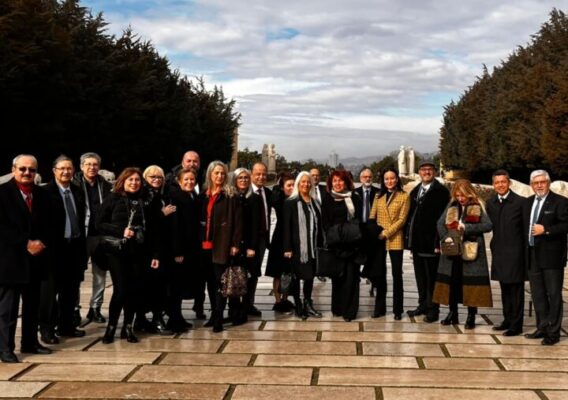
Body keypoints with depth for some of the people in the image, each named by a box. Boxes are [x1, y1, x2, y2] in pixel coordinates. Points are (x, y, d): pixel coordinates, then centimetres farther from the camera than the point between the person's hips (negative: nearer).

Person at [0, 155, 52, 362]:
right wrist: (26, 243, -16)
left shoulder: (42, 195, 11)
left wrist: (41, 243, -7)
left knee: (32, 304, 12)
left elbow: (47, 225, 13)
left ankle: (30, 342, 23)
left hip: (35, 258, 5)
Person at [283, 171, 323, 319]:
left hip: (311, 246, 5)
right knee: (296, 276, 2)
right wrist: (287, 248, -15)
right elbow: (286, 226, -9)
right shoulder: (290, 202, -5)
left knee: (310, 275, 9)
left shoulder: (315, 203, 10)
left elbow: (319, 225, 12)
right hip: (297, 246, -5)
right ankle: (298, 306, 11)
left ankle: (308, 304, 20)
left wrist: (320, 244, 6)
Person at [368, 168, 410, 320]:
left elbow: (402, 219, -7)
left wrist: (387, 232, -14)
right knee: (379, 274, 7)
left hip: (395, 239, -3)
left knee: (397, 274, 2)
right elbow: (372, 217, 9)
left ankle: (397, 309, 11)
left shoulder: (404, 196, -1)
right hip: (378, 239, 4)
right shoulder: (378, 196, 12)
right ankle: (380, 307, 16)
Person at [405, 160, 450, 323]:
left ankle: (433, 309, 8)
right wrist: (409, 239, 10)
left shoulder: (441, 191, -8)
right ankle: (423, 305, 26)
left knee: (431, 277, -1)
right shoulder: (415, 191, 15)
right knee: (420, 276, 15)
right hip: (417, 242, 7)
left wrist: (438, 242, -18)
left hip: (431, 242, -7)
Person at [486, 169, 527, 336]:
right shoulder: (491, 203, 9)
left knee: (516, 290, 0)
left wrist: (526, 252, -8)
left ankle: (516, 325, 6)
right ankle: (507, 320, 25)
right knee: (504, 289, 14)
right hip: (499, 252, 6)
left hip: (515, 252, -6)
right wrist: (494, 245, 9)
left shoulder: (520, 202, -9)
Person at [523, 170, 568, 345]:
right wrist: (526, 245, 8)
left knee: (553, 294, 0)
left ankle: (553, 332, 7)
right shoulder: (528, 202, 13)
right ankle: (542, 327, 23)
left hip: (551, 256, -6)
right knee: (537, 294, 13)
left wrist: (546, 230, -21)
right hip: (533, 256, 7)